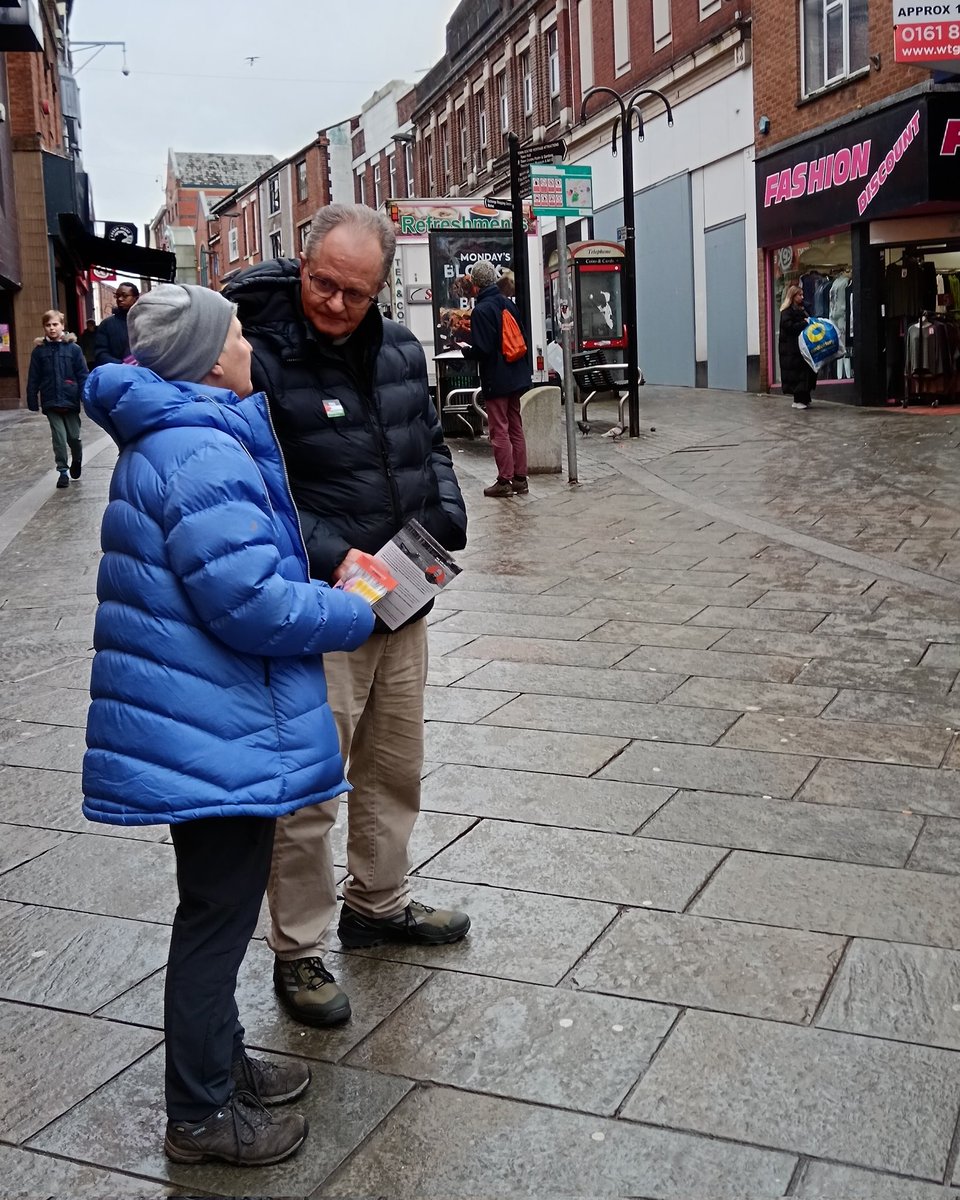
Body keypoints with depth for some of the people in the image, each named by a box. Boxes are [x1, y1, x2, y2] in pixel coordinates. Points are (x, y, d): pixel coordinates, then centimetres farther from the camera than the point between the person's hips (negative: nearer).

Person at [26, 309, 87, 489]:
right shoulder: (39, 350, 2)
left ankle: (77, 461, 37)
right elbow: (33, 379, 4)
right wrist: (32, 402, 0)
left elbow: (83, 375, -3)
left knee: (73, 436, 9)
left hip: (70, 401, -1)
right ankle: (63, 471, 9)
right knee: (59, 437, -1)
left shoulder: (73, 348, -2)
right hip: (51, 403, 1)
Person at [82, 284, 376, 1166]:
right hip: (214, 733, -11)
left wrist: (327, 582, 14)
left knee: (220, 906, 23)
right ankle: (201, 1116, 22)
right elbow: (252, 604, -26)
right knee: (218, 915, 4)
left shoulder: (169, 439, 13)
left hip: (199, 722, 11)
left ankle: (219, 1062, 41)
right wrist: (356, 613, -12)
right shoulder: (201, 456, -22)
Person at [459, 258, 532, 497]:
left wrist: (465, 349, -1)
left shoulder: (481, 310, -16)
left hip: (495, 380, -7)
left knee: (499, 432, 0)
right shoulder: (508, 305, 6)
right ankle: (520, 479, 17)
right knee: (516, 429, 13)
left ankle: (504, 481, 4)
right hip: (515, 377, 7)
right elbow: (524, 340, 11)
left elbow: (481, 350, -20)